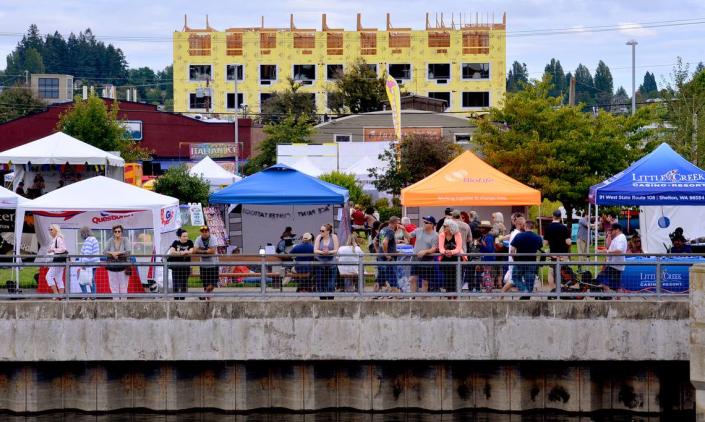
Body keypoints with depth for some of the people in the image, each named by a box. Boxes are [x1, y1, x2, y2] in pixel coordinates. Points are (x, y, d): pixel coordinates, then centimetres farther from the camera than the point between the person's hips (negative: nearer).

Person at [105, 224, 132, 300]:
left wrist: (118, 253, -20)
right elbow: (105, 251, -6)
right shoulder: (110, 241, 1)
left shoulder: (125, 240, -4)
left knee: (123, 288, -1)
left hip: (123, 268, -2)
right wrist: (112, 253, -23)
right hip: (112, 268, 2)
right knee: (114, 288, 4)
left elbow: (128, 251, -15)